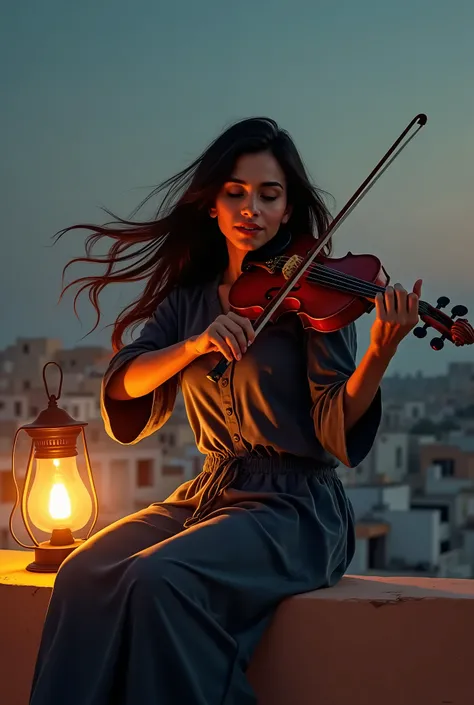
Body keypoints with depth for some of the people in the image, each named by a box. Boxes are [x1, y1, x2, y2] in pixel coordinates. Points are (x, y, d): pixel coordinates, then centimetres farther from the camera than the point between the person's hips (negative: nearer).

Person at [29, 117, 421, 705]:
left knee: (158, 578, -30)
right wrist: (194, 345, -17)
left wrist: (380, 353, -29)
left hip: (295, 507, -5)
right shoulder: (189, 298, 12)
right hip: (208, 495, 5)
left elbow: (336, 428, -11)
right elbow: (122, 386, 0)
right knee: (85, 572, -21)